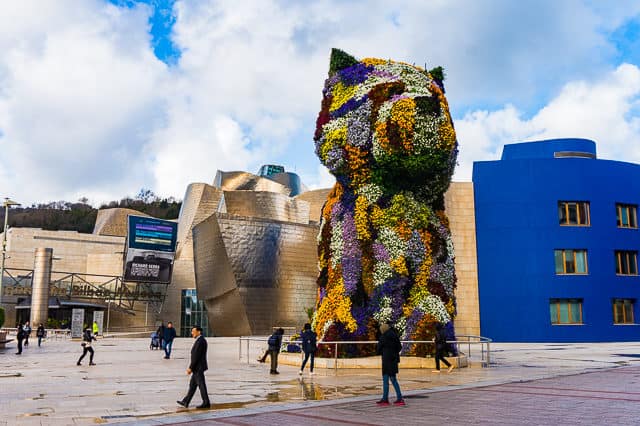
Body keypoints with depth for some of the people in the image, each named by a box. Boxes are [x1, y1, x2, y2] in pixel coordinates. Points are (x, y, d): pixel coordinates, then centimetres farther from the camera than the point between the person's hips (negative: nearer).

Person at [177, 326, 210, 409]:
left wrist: (190, 368, -18)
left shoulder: (200, 341, -20)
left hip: (198, 367, -10)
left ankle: (206, 403, 4)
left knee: (201, 385, -3)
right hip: (198, 367, 10)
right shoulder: (201, 340, 13)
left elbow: (196, 356, -22)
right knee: (192, 385, 13)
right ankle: (185, 402, 19)